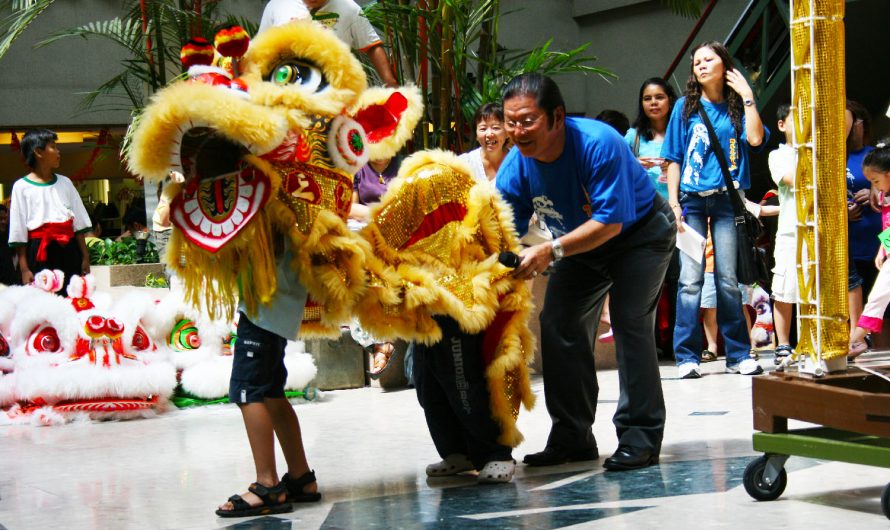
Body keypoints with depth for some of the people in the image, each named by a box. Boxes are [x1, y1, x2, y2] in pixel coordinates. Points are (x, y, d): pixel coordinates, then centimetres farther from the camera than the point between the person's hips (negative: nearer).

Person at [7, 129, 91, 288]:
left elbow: (78, 224, 13)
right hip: (39, 254, -4)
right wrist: (24, 269, -8)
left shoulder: (65, 182, 12)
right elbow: (19, 233, -3)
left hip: (68, 251, 4)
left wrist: (85, 257, 7)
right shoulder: (22, 187, -1)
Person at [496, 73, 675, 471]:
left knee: (630, 321, -20)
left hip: (640, 232, -6)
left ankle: (640, 438, -15)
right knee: (557, 325, 0)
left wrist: (553, 251, -48)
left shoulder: (598, 144, -36)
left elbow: (610, 221, -38)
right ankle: (572, 438, 8)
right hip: (581, 241, 6)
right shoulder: (515, 166, -19)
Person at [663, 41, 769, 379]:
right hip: (692, 200, 0)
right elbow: (674, 159, 6)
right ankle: (687, 356, -3)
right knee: (690, 279, -6)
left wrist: (747, 96, -4)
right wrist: (674, 204, -3)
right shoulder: (686, 107, 9)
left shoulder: (737, 107, 9)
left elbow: (756, 138, -10)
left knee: (728, 279, 0)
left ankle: (738, 354, 7)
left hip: (727, 199, 0)